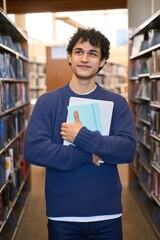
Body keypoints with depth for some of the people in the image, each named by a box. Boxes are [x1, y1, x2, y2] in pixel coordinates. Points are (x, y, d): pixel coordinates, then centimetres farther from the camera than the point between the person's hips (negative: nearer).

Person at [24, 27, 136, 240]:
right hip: (62, 215, 0)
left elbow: (128, 149, -12)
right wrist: (88, 155, -16)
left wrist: (81, 136, -19)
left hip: (107, 214, 1)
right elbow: (32, 149, -14)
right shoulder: (47, 102, -2)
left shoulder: (117, 103, 0)